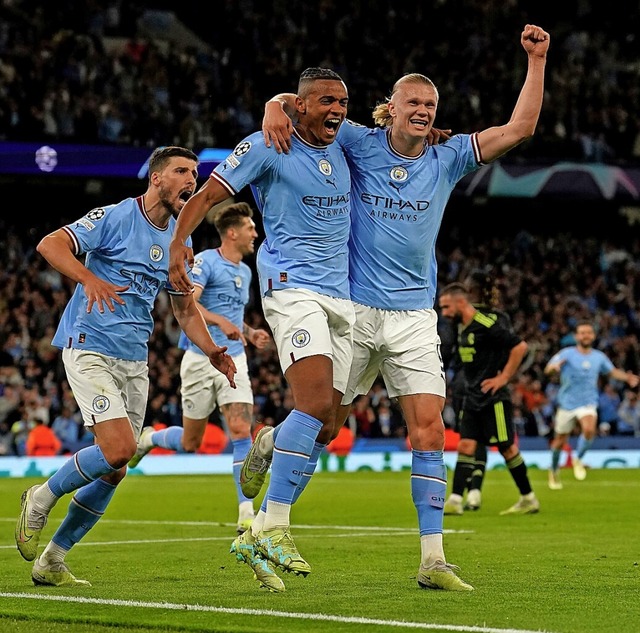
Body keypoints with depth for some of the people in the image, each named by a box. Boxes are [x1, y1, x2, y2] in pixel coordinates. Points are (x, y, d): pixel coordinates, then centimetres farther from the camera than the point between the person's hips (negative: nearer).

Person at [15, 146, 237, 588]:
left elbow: (185, 307, 20)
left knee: (114, 472, 4)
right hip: (91, 349, -7)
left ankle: (51, 560, 17)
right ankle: (41, 500, 3)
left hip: (135, 362, 7)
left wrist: (211, 350, 3)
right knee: (119, 449, -21)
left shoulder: (178, 241, 12)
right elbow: (50, 244, -16)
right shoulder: (115, 218, -9)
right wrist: (90, 278, -32)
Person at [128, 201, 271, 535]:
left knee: (241, 430, -13)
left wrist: (250, 333, 11)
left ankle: (246, 514, -14)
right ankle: (148, 438, 38)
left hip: (234, 360, 5)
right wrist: (221, 321, -37)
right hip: (201, 359, -5)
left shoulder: (245, 271, 15)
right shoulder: (206, 261, -9)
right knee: (189, 443, 5)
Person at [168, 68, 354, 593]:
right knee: (316, 403, -25)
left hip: (343, 297, 7)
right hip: (292, 287, -7)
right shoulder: (267, 147, -3)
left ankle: (258, 537, 10)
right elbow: (208, 195, -4)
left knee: (323, 427, 2)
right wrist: (179, 241, -20)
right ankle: (275, 527, -19)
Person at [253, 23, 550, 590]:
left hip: (414, 316, 2)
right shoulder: (361, 144, 0)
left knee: (429, 430, -9)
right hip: (353, 309, -2)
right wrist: (276, 106, -21)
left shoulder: (447, 158, 6)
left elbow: (519, 128, 1)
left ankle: (433, 559, -7)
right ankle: (266, 444, 43)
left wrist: (537, 60, -5)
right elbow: (302, 104, 2)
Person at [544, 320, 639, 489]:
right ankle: (554, 471, 35)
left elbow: (612, 371, 20)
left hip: (588, 404, 1)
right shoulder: (567, 354, -9)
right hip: (567, 404, -1)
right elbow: (548, 370, -20)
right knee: (560, 441, 9)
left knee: (589, 429, -29)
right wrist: (554, 367, -44)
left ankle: (578, 459, -3)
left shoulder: (599, 357, 2)